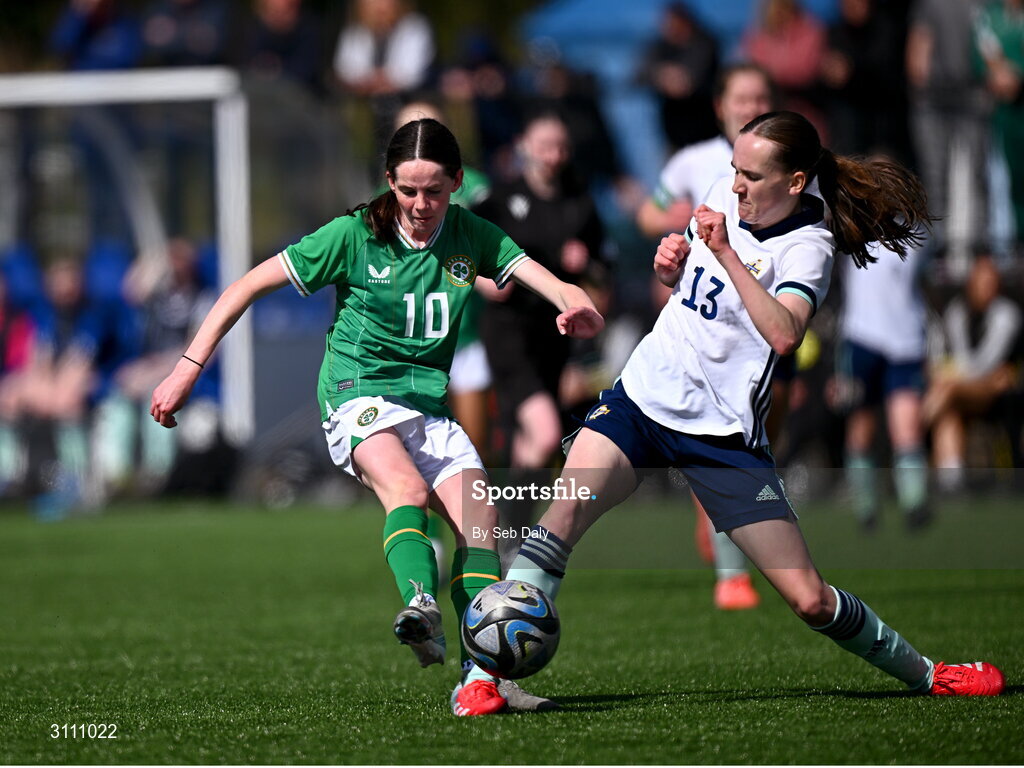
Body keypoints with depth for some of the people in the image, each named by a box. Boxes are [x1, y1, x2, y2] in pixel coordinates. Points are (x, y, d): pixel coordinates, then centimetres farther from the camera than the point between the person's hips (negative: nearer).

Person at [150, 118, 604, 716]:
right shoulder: (355, 235, -6)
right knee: (407, 489, -33)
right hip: (359, 393, -4)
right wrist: (189, 369, -6)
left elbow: (551, 285, -8)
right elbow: (250, 286, -2)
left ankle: (481, 679, -21)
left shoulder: (472, 237, 4)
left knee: (479, 523, -16)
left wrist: (581, 309, -33)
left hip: (429, 405, 4)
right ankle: (422, 608, -57)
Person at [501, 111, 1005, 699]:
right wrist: (671, 261, 0)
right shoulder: (726, 194, 4)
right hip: (641, 397, 4)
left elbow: (784, 335, -33)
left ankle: (926, 675, 18)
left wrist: (725, 252, -34)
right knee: (565, 513, -23)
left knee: (810, 600, -4)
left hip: (723, 432, -4)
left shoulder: (807, 247, -13)